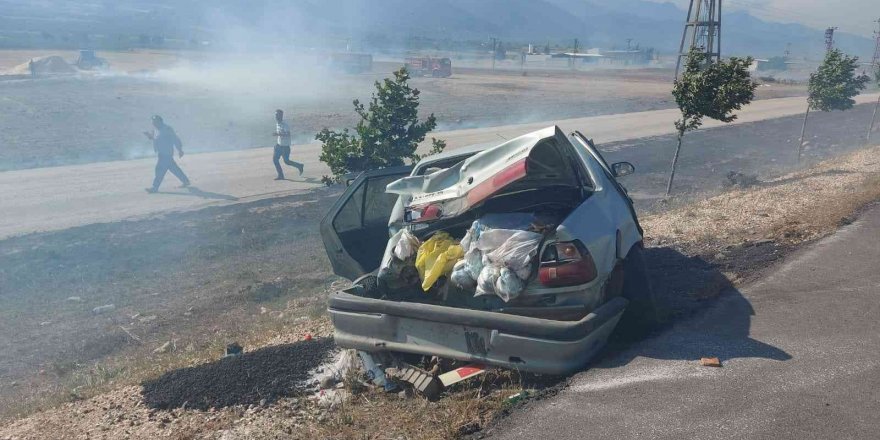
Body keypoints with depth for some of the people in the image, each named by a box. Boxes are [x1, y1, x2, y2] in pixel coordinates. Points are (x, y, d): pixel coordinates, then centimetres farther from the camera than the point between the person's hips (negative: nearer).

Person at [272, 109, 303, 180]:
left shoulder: (285, 125, -20)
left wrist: (278, 134, -35)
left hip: (285, 146, -8)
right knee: (275, 159, 0)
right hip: (279, 145, 8)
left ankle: (299, 166, 26)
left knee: (286, 161, 1)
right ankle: (280, 175, 7)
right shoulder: (277, 124, 6)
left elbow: (288, 134, -29)